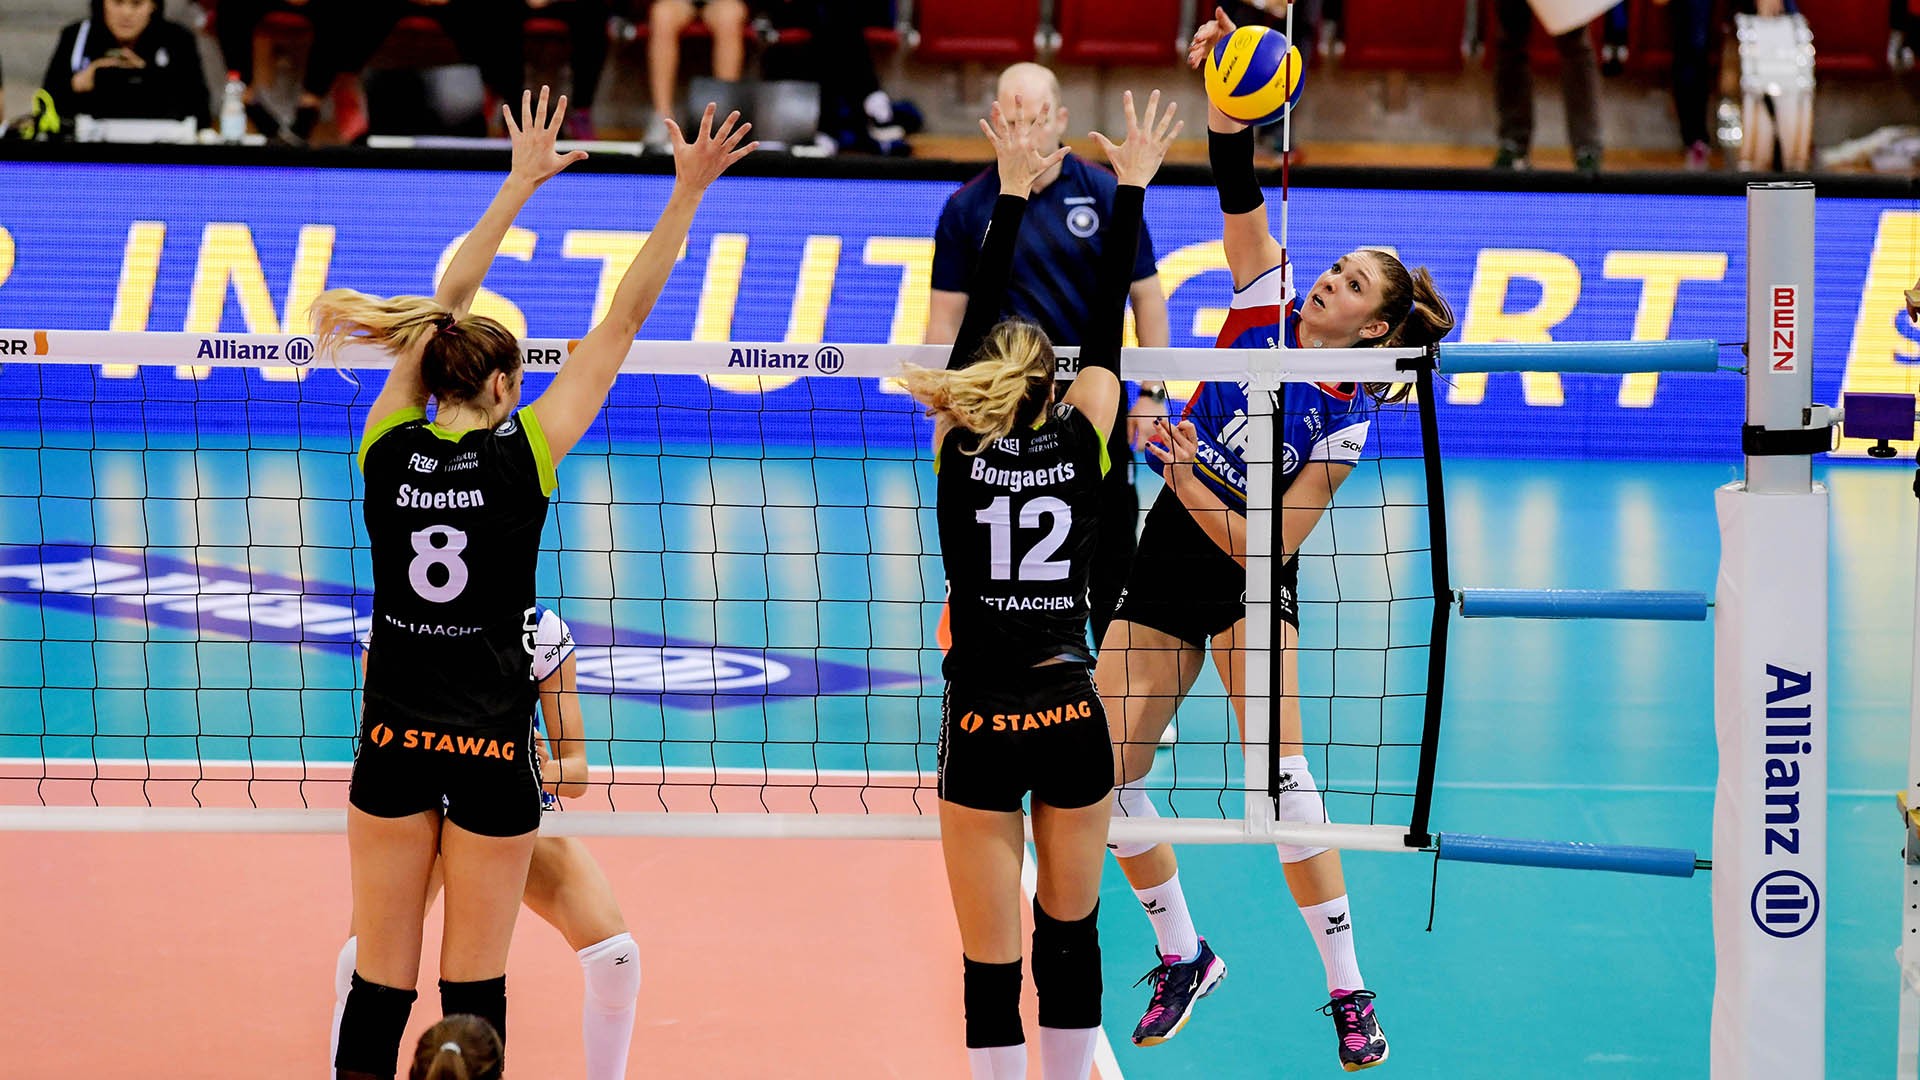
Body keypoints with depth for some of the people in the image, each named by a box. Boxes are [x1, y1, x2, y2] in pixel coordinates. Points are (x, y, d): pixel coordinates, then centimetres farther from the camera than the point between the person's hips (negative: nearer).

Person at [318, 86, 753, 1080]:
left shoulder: (390, 448, -1)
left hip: (393, 744, 3)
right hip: (492, 747, -3)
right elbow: (623, 321, -8)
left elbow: (444, 305, 12)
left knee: (379, 985, 7)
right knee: (475, 984, 5)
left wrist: (520, 183, 21)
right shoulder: (521, 456, -9)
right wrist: (688, 194, -4)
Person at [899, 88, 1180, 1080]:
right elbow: (1107, 327, 5)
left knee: (991, 961, 0)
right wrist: (1132, 188, 10)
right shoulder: (1081, 443, -2)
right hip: (1072, 718, 2)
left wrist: (1014, 191, 7)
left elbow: (978, 313, 4)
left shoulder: (958, 449, -3)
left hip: (981, 728, -2)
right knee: (1070, 934, 17)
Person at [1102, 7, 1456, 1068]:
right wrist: (1225, 89, -34)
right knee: (1104, 773, 0)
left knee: (1282, 778, -18)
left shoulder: (1344, 422, -13)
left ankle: (1347, 990, -8)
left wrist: (1191, 481, -29)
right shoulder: (1266, 304, -6)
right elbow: (1238, 190, -19)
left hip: (1248, 585, -4)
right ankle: (1182, 957, 20)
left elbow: (1264, 546, -17)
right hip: (1163, 573, 4)